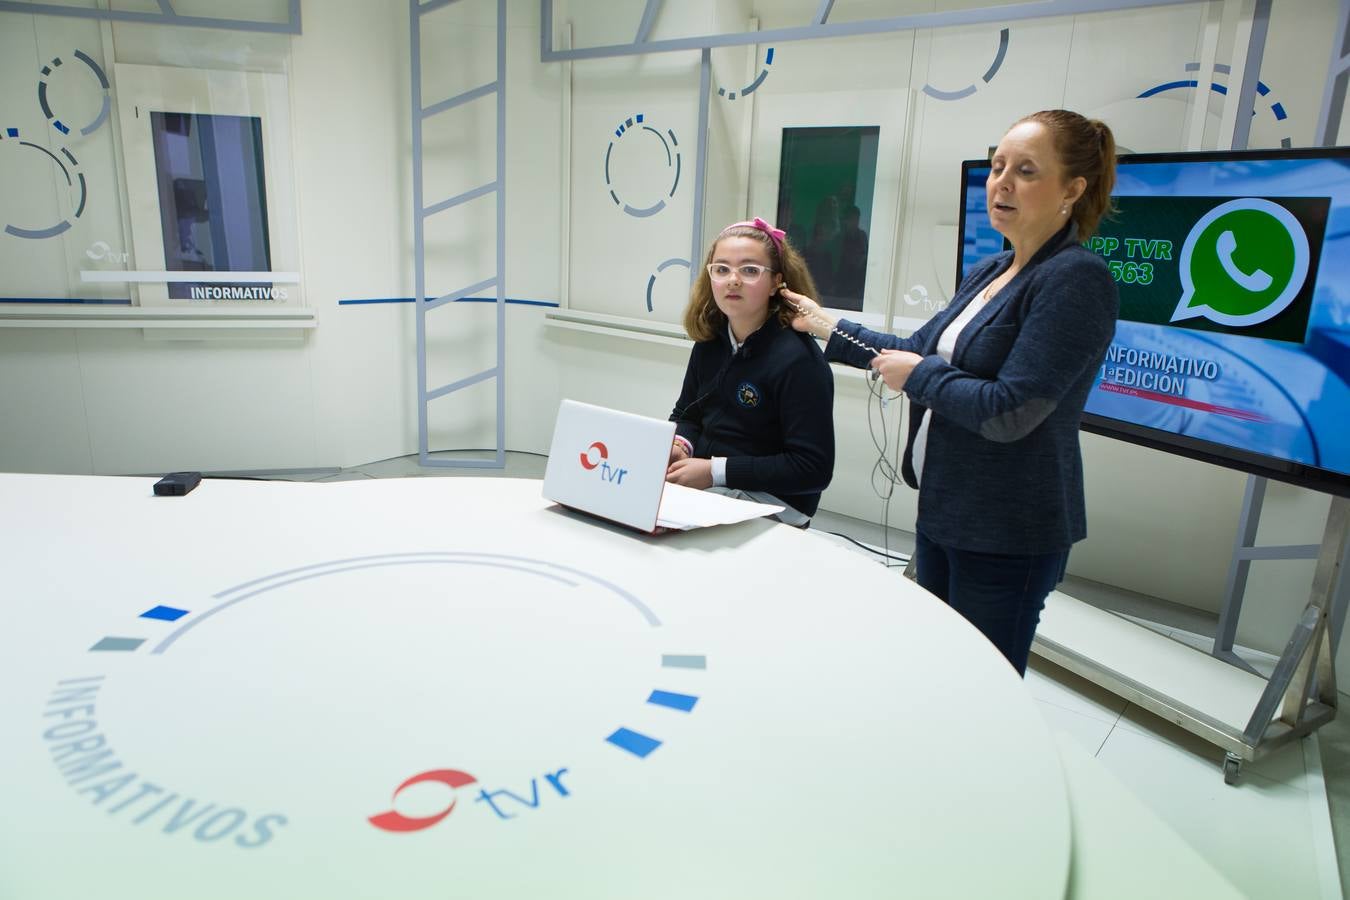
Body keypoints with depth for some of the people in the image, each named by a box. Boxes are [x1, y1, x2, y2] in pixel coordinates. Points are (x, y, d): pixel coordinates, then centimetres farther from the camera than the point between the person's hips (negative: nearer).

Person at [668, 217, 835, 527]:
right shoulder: (709, 339, 7)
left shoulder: (799, 361, -17)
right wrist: (679, 446, -6)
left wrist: (716, 471, -21)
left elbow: (814, 467, -19)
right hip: (697, 488, 7)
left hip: (769, 503, -7)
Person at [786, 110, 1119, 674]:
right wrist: (825, 327, 22)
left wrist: (918, 375, -12)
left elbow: (1008, 411, -25)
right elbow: (921, 349, 19)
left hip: (1007, 535, -9)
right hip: (942, 510, 9)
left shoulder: (1076, 279, -19)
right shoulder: (989, 273, 8)